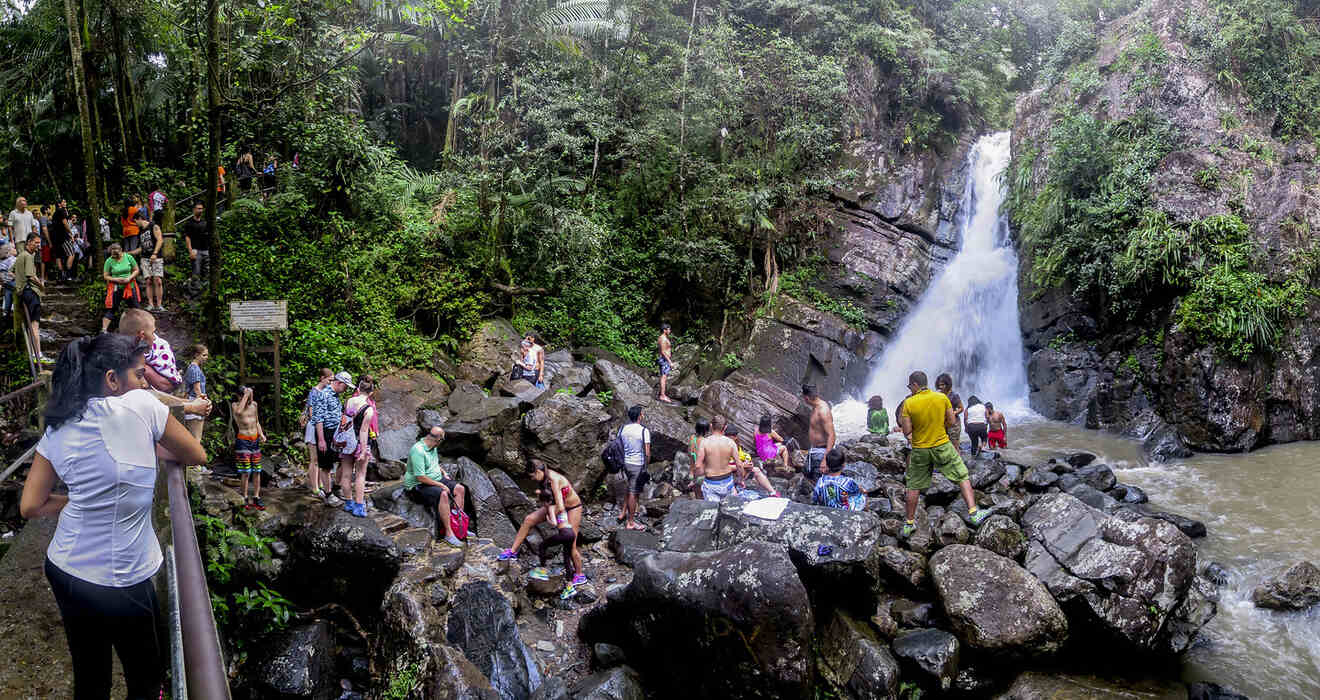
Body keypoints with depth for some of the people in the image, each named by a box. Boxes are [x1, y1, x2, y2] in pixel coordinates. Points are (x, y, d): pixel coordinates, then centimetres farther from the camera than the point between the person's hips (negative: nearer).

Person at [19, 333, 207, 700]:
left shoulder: (57, 429, 1)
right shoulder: (141, 406, -16)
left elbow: (30, 506, 4)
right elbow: (197, 456, -2)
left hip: (63, 569, 6)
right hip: (118, 583, -6)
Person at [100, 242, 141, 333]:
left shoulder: (128, 257, -3)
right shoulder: (109, 261, -6)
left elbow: (136, 270, 3)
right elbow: (105, 276, -2)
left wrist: (129, 278, -14)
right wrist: (116, 279, -19)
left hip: (130, 287, 2)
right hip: (115, 288, -2)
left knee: (135, 307, 12)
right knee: (110, 309, -3)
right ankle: (104, 329, -4)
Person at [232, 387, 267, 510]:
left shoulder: (254, 404, 11)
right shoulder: (235, 405, -4)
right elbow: (238, 411, -29)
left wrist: (261, 434, 7)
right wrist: (246, 395, -22)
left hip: (255, 440, 5)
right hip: (243, 441, -5)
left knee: (257, 471, 5)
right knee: (246, 472, -8)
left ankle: (256, 498, 11)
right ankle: (244, 499, 3)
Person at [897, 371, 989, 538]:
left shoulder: (909, 403, -11)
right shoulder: (942, 397, -6)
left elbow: (906, 432, -10)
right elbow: (952, 421, 0)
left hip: (919, 450, 0)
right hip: (942, 446, 0)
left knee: (914, 486, 12)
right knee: (962, 477, 12)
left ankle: (909, 524, 19)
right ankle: (973, 513, 5)